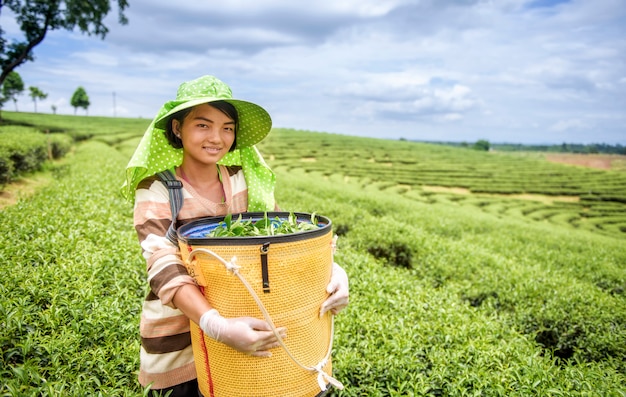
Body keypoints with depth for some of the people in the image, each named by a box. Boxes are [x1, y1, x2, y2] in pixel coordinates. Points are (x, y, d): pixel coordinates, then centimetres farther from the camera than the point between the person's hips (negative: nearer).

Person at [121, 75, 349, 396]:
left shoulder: (245, 180, -5)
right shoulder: (156, 191, -15)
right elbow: (165, 271, -26)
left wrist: (332, 269, -27)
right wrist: (217, 325, -42)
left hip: (243, 329, 3)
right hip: (179, 346, -3)